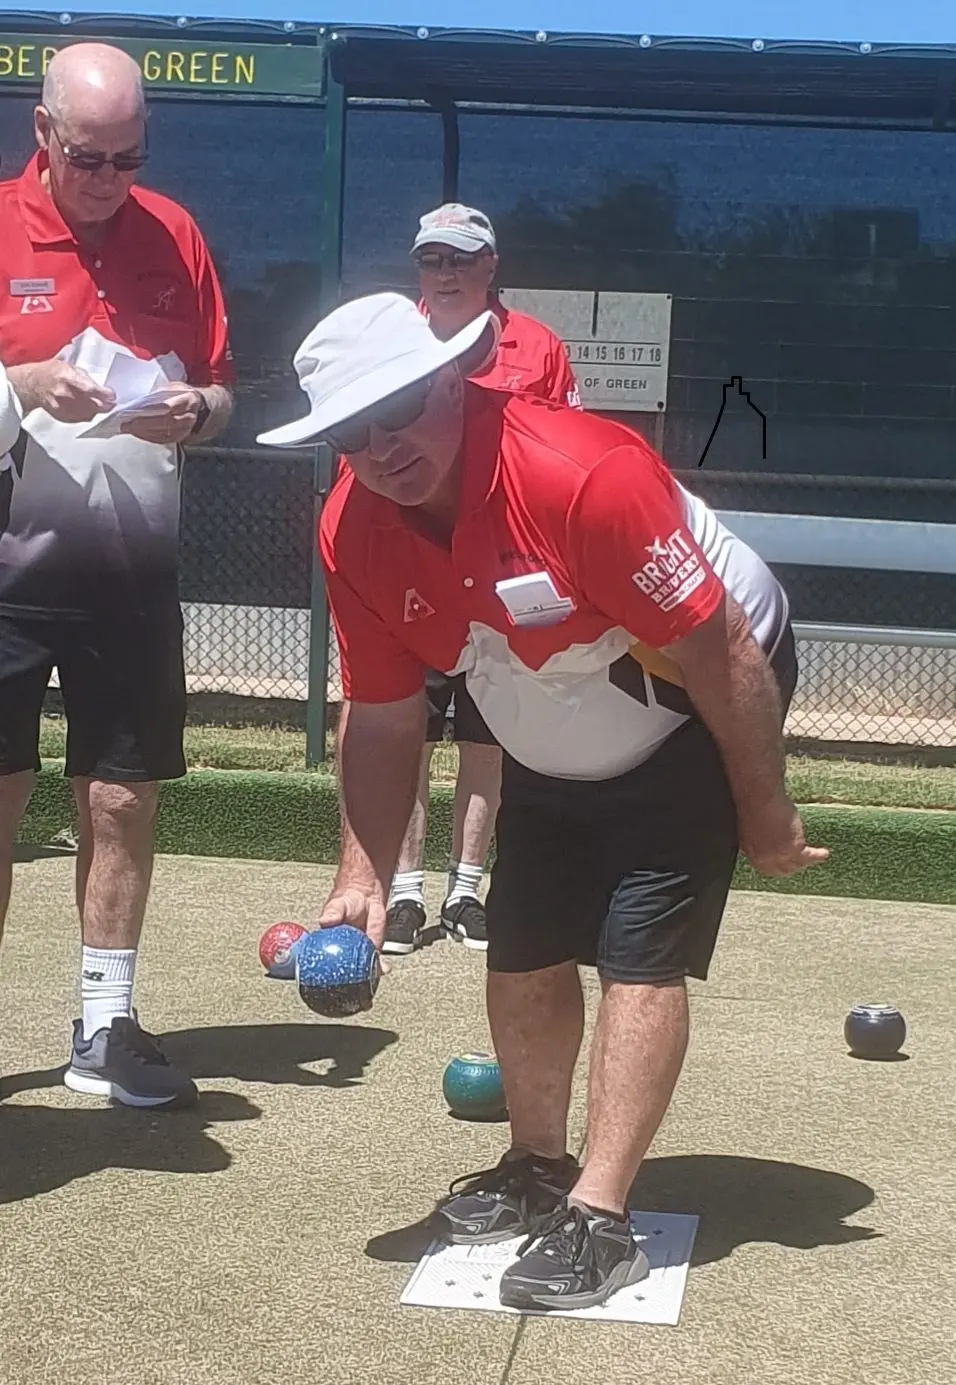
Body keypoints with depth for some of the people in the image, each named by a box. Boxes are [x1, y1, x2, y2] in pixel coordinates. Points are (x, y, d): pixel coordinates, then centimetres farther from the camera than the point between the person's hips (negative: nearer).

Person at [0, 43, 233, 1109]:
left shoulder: (174, 235, 7)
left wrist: (196, 408, -9)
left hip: (133, 569, 3)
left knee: (123, 801, 6)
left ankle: (105, 1029, 18)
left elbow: (221, 389, 13)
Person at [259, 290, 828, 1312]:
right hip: (554, 756, 6)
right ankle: (539, 1165, 32)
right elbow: (383, 720, -5)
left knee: (639, 954, -15)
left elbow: (722, 658, -29)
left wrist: (766, 821, -20)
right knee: (520, 956, 9)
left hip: (696, 719, -6)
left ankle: (597, 1220, -8)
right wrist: (364, 876, -13)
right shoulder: (351, 535, -16)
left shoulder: (583, 473, -36)